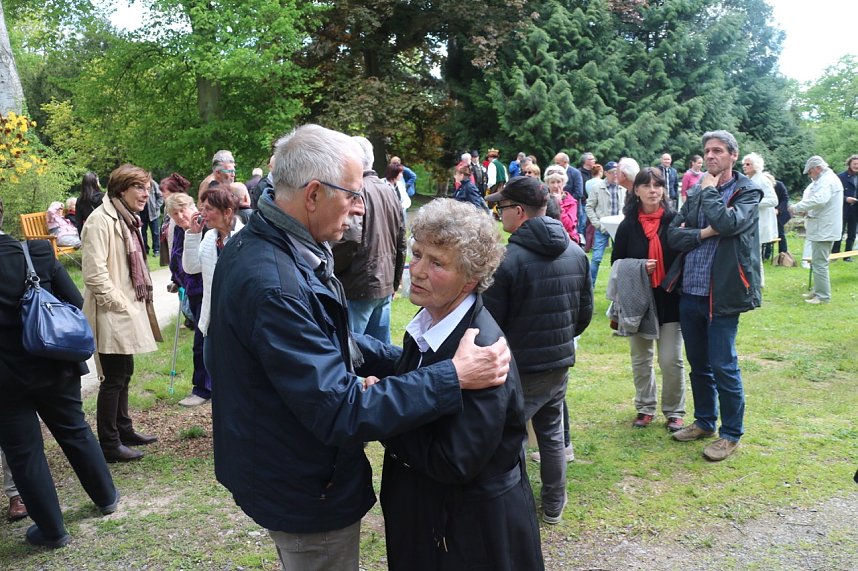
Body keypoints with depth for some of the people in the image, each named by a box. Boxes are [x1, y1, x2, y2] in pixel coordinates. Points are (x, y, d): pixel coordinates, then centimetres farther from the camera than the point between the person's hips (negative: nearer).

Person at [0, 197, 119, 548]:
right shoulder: (39, 252, -8)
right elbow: (74, 301, -3)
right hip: (54, 365, 3)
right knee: (75, 431, 21)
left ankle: (52, 529, 21)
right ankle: (106, 497, 36)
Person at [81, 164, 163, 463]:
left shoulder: (129, 219, 14)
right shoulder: (101, 220, -16)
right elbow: (94, 272, -21)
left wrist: (138, 302, 14)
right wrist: (118, 304, -17)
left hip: (129, 308, 10)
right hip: (112, 314, -10)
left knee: (124, 373, 18)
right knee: (113, 378, -3)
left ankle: (123, 429, 31)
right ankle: (109, 444, 8)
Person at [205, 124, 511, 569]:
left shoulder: (254, 245, -1)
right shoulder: (274, 285, -33)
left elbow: (323, 340, 10)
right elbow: (341, 412, -32)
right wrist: (454, 377, -28)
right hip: (309, 490, -9)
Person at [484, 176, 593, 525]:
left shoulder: (507, 260, -21)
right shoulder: (575, 252, 1)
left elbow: (489, 322, -16)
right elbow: (586, 311, 10)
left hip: (519, 367, -7)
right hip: (560, 364, 7)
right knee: (551, 433, 21)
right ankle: (554, 504, 33)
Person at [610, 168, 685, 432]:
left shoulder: (674, 220, -4)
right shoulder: (628, 225, 1)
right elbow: (617, 263, 5)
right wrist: (638, 268, -14)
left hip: (670, 299, -2)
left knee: (671, 360, -1)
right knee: (640, 359, 12)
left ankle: (674, 411, 18)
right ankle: (645, 408, 29)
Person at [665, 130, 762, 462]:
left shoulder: (747, 192, -4)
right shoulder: (696, 194, 12)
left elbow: (728, 222, -23)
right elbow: (673, 235, 3)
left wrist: (709, 189, -10)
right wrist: (703, 232, -14)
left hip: (722, 294, -6)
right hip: (690, 292, 6)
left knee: (723, 366, -1)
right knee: (698, 363, 17)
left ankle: (731, 434, 15)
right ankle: (704, 422, 33)